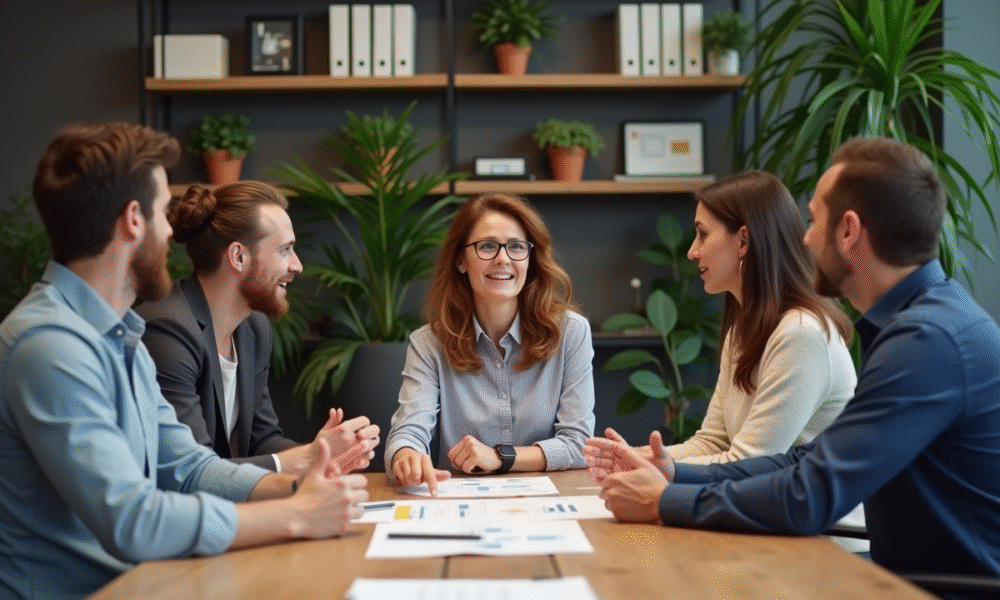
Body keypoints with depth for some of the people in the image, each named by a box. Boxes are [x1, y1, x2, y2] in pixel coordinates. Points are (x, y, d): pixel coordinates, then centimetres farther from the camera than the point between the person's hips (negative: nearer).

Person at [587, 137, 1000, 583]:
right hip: (921, 577, 8)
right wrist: (675, 475, 0)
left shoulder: (928, 338, -23)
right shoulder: (919, 319, 9)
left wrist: (664, 502, -12)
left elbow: (813, 495, -24)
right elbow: (814, 463, 9)